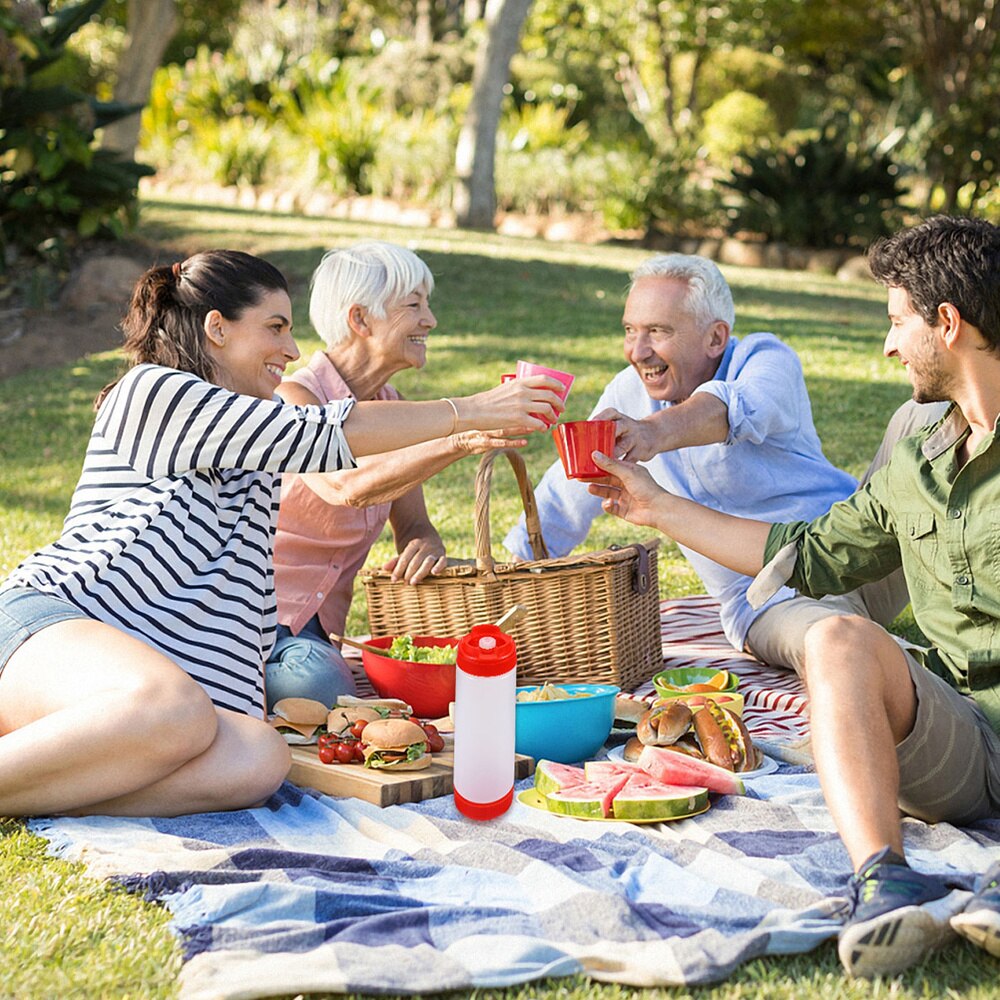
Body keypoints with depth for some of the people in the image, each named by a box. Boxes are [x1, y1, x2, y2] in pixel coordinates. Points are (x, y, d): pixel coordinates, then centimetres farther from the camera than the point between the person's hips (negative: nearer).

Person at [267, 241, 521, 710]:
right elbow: (347, 486, -37)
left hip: (318, 632, 6)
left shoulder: (388, 407, 8)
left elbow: (413, 525, 7)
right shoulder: (293, 399, -17)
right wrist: (460, 441, -48)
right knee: (322, 686, -35)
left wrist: (423, 547, -19)